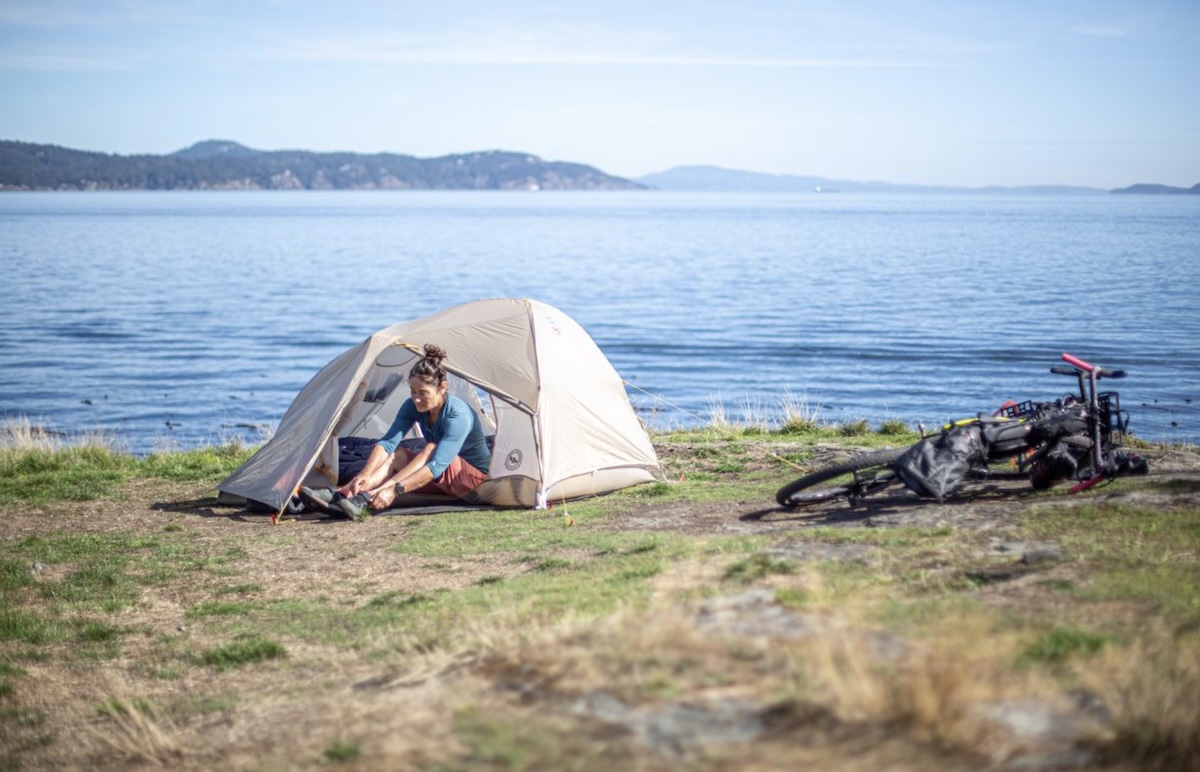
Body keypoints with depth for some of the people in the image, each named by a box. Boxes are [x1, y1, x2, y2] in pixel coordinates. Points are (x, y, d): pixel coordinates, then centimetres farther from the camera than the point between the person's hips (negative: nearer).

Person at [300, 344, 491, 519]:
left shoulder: (459, 416, -30)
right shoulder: (413, 407, -9)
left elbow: (437, 465, -40)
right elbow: (387, 442, -19)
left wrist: (396, 490, -49)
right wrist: (365, 473, -38)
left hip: (474, 477, -7)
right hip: (440, 481, 7)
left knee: (430, 449, -33)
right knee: (396, 455, -19)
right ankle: (340, 495, -39)